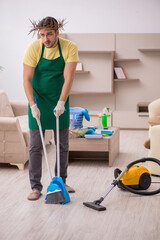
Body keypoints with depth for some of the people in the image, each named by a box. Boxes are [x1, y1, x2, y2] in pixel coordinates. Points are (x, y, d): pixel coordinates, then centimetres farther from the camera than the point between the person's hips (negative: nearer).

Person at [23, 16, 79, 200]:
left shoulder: (69, 48, -13)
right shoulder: (33, 49, -15)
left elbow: (68, 78, -18)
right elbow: (27, 80, -15)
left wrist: (61, 102, -26)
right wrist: (33, 105, -24)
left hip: (60, 100, 2)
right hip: (38, 99, -1)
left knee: (63, 144, 8)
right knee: (35, 145, -3)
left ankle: (61, 182, 23)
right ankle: (36, 187, 4)